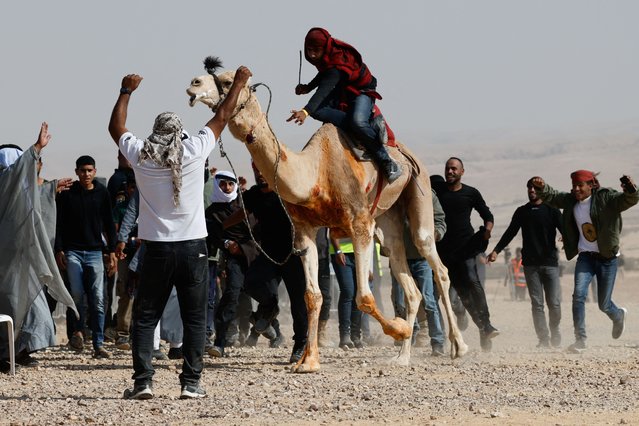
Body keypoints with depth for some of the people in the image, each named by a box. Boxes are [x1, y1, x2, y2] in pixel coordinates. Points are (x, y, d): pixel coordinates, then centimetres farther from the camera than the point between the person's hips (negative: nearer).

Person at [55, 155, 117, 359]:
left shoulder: (102, 193, 7)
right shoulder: (67, 194, 4)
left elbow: (109, 224, 10)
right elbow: (60, 224, 4)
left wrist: (112, 252, 5)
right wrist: (59, 251, -3)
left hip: (95, 252, 1)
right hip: (72, 252, -1)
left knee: (98, 300, -5)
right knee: (77, 293, -17)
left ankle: (98, 345, -2)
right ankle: (77, 331, 7)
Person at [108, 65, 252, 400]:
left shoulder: (141, 156, -1)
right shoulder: (194, 151, -3)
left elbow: (116, 127, 17)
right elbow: (222, 118, 11)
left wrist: (127, 91, 30)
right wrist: (238, 84, 24)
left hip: (157, 249, 0)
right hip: (193, 247, 0)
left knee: (144, 317, 6)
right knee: (194, 319, 5)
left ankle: (142, 380, -3)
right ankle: (191, 382, 0)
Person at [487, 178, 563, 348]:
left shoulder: (551, 210, 5)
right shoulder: (521, 212, 13)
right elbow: (510, 233, 14)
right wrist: (496, 251, 4)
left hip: (550, 262, -2)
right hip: (530, 264, 2)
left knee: (554, 303, -4)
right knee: (537, 303, -4)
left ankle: (554, 331, 20)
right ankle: (543, 339, -3)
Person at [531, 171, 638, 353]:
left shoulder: (606, 198, -12)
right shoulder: (571, 201, 3)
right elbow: (552, 197, 15)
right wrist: (541, 187, -6)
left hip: (606, 257, -4)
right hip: (585, 257, 4)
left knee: (604, 305, 5)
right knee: (578, 295, -19)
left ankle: (618, 316, 42)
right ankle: (580, 339, -15)